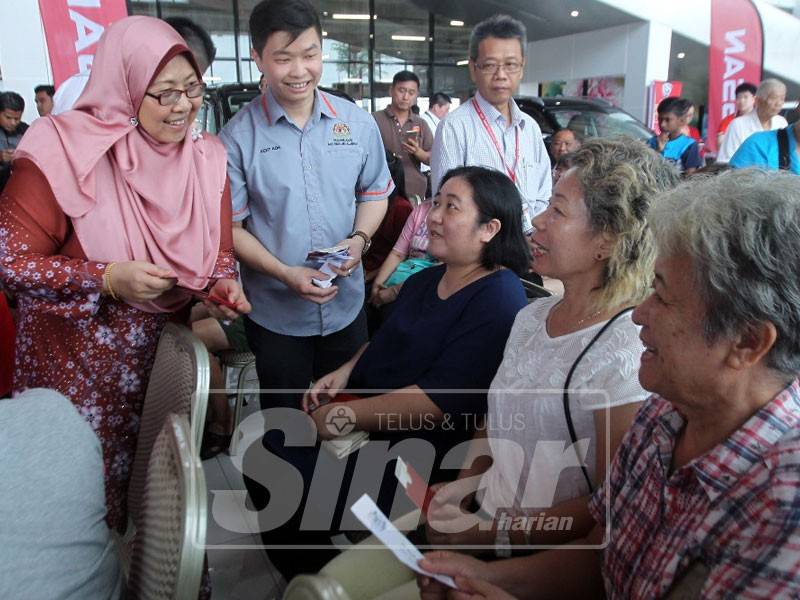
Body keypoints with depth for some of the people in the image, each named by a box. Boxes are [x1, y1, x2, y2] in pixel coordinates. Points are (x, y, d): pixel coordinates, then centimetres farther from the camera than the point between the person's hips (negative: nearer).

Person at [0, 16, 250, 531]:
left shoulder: (206, 157, -2)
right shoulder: (64, 150, -17)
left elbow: (220, 251, 7)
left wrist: (224, 285, -14)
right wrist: (107, 279, -25)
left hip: (167, 351, 4)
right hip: (79, 360, -4)